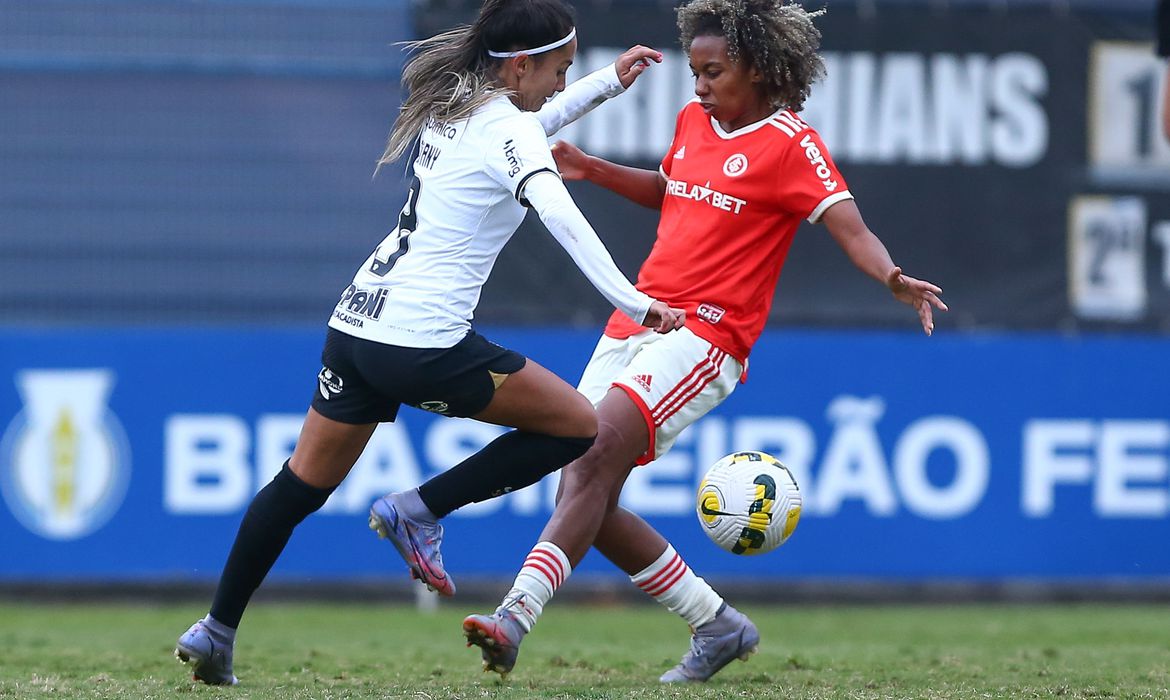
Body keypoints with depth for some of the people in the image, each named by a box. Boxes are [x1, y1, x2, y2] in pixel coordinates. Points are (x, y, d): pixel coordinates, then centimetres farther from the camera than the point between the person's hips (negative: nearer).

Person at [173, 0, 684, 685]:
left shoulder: (451, 108, 15)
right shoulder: (508, 131, -11)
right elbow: (564, 220, -28)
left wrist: (607, 83, 33)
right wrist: (635, 302, -34)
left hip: (356, 322, 9)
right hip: (424, 344, -8)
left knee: (304, 482, 19)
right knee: (579, 426, 3)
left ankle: (216, 631, 19)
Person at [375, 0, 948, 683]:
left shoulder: (790, 143, -7)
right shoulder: (694, 120, 15)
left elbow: (850, 227, -18)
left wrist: (892, 276, -37)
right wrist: (590, 168, 25)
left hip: (705, 334, -8)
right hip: (637, 319, 8)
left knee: (596, 458, -25)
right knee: (584, 498, 2)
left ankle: (516, 615, -33)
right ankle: (718, 626, 15)